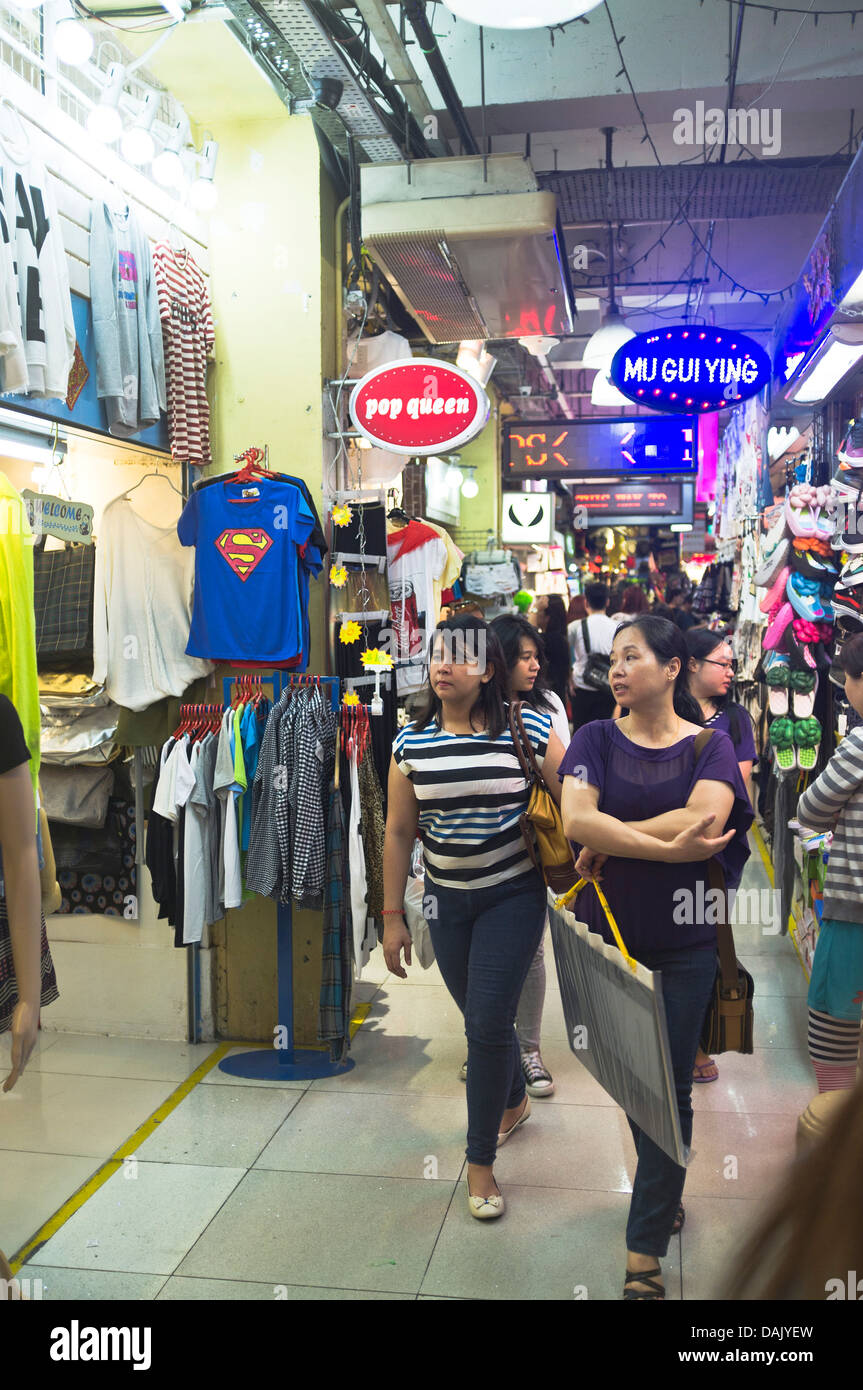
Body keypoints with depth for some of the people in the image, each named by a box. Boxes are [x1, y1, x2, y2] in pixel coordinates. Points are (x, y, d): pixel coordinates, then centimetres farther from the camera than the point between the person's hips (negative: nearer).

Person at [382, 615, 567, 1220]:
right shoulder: (411, 742, -1)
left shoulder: (529, 730, -10)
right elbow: (399, 832, 3)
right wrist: (393, 916, 4)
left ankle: (481, 1161, 11)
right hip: (447, 900, 4)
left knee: (488, 1022, -7)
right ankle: (515, 1100, 47)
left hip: (514, 894, -3)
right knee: (481, 1017, 16)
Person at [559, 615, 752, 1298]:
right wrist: (666, 846, -25)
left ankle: (644, 1252, 12)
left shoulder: (710, 744, -2)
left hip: (684, 942, -1)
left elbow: (703, 820, -21)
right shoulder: (597, 739, 0)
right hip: (608, 934, 2)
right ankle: (665, 1195, 40)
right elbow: (576, 819, -17)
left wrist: (610, 844, -17)